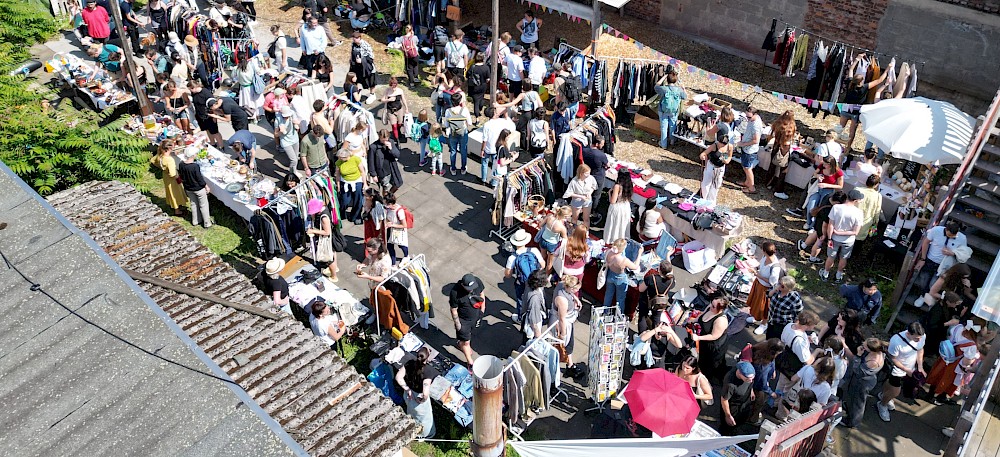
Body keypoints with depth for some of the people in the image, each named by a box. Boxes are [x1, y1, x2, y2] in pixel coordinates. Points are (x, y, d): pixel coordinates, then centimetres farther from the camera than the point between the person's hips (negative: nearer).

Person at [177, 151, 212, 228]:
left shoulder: (182, 165, -11)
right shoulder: (195, 166, -30)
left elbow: (182, 177, 3)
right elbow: (200, 179, -21)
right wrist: (206, 187, -6)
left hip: (188, 188, 6)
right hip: (198, 189, -6)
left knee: (193, 204, 25)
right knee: (203, 205, 11)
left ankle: (195, 221, 39)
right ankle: (207, 223, 21)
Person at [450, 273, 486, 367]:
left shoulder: (478, 281, -25)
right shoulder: (455, 292, -37)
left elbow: (482, 293, -4)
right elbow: (454, 309, -22)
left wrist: (482, 310, 3)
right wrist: (457, 323, -12)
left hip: (475, 316, 5)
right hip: (463, 320, -5)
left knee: (469, 333, 32)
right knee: (466, 342, 9)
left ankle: (461, 344, 62)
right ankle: (471, 363, 28)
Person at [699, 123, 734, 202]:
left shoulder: (730, 147, -15)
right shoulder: (714, 146, -25)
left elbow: (730, 157, 3)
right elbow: (703, 153, -23)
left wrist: (727, 160, -18)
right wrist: (703, 156, -46)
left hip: (721, 168, 3)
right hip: (711, 166, -3)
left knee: (716, 185, 17)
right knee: (706, 184, -1)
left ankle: (711, 201, 35)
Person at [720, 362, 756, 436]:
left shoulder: (748, 370, -31)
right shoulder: (730, 384, -47)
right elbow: (724, 400, -28)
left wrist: (751, 390, 12)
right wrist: (728, 416, -15)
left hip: (746, 400, 6)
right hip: (733, 405, -5)